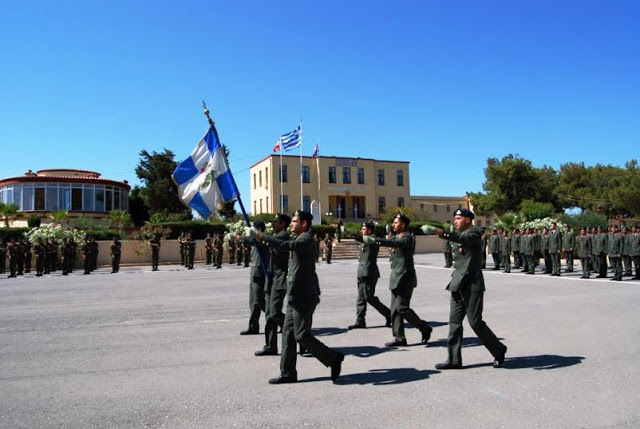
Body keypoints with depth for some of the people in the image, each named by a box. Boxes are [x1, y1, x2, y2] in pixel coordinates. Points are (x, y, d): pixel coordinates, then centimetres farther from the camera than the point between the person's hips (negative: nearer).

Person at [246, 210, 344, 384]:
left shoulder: (306, 239, -15)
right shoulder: (300, 239, 18)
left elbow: (285, 245, -30)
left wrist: (259, 235, -30)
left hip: (303, 296, -10)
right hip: (296, 296, 10)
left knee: (301, 335, -6)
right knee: (288, 334, 10)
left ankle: (333, 358, 9)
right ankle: (288, 373, 17)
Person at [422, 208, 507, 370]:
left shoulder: (473, 233, -9)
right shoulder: (460, 234, 18)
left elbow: (464, 239, -31)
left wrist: (443, 233, -43)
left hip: (472, 284, -8)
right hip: (458, 284, 8)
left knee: (475, 322, -5)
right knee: (454, 321, 5)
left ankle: (499, 351, 17)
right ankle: (453, 359, 9)